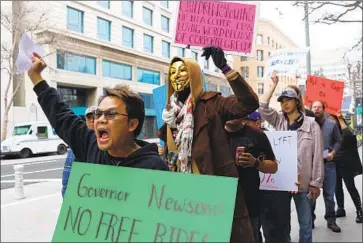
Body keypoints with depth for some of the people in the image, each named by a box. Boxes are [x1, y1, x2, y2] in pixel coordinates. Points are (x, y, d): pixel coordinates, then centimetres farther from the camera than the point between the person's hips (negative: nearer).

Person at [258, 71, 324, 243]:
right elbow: (262, 107, -5)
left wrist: (316, 183, -6)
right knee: (281, 222, 15)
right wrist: (274, 85, -1)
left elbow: (317, 157, -4)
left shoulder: (312, 126, -4)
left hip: (303, 182, -3)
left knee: (305, 224, 8)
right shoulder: (279, 122, 6)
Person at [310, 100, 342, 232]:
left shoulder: (332, 124, 2)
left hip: (328, 163, 1)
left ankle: (331, 220, 22)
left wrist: (333, 153, -9)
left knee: (329, 195, 9)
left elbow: (338, 141, 6)